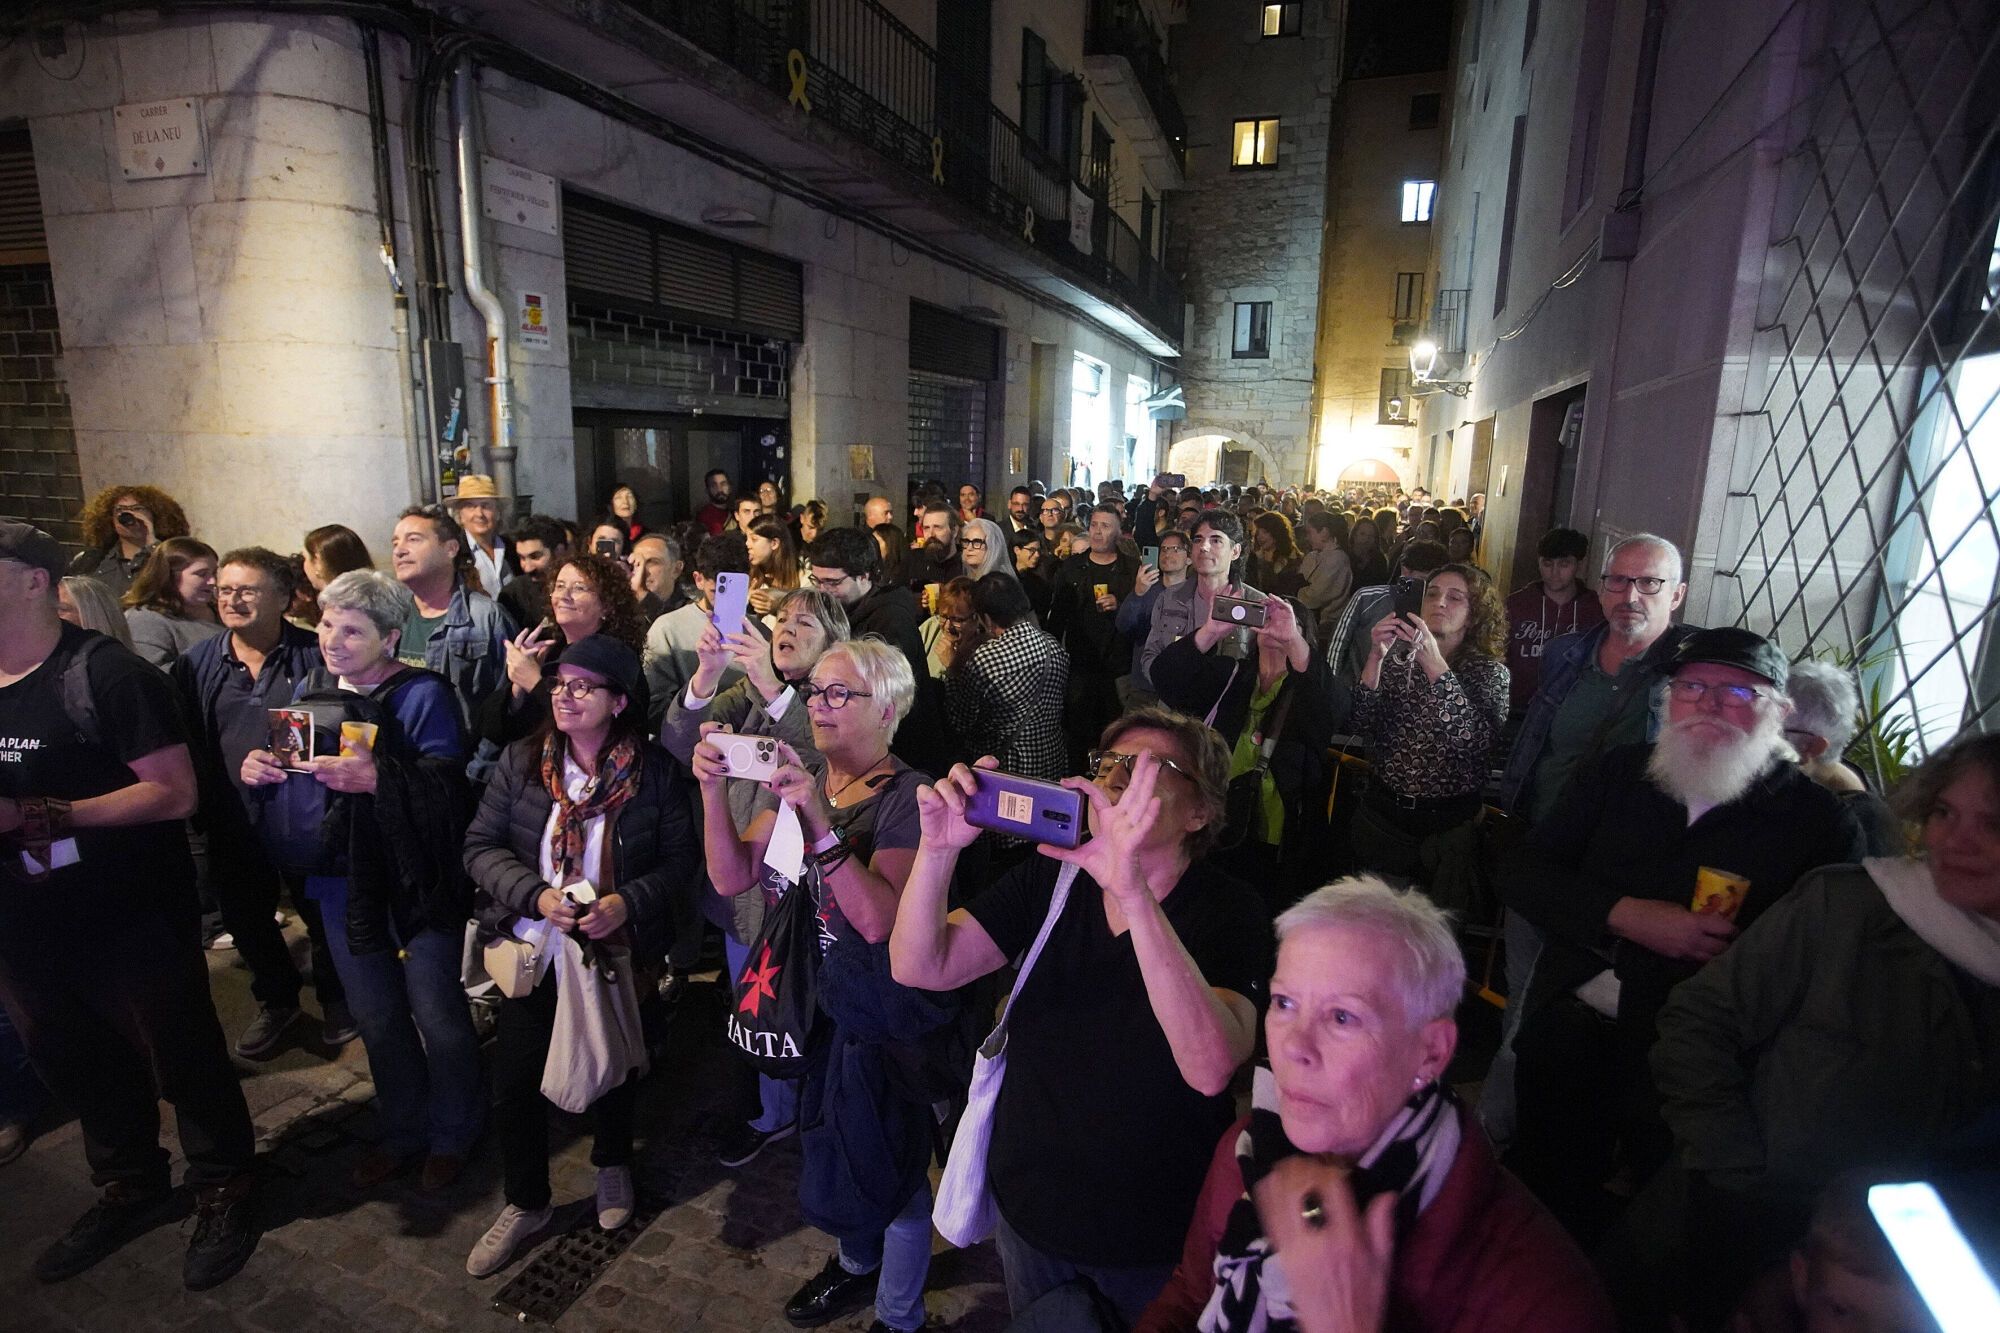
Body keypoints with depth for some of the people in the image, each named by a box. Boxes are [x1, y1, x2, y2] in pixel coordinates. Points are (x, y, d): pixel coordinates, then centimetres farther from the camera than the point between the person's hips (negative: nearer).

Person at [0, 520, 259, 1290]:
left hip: (134, 919, -7)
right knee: (77, 1068, 23)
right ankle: (130, 1190, 44)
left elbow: (175, 793, -20)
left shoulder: (105, 672, -16)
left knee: (184, 1061, 9)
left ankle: (222, 1192, 29)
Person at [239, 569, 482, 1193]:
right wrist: (256, 768, -10)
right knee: (376, 1019, 19)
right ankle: (402, 1134, 38)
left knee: (437, 1016, 4)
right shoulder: (311, 687, 6)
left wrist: (377, 778, -37)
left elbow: (446, 786, -22)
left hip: (416, 883, -6)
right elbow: (282, 781, 12)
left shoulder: (424, 695, -13)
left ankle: (452, 1135, 28)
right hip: (343, 883, 6)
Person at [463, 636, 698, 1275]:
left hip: (619, 952, -1)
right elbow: (481, 845, -7)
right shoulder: (522, 760, -7)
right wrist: (536, 895, -21)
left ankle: (612, 1165, 49)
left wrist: (628, 902, -24)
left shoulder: (655, 772, -13)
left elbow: (682, 857, -10)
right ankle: (525, 1204, 36)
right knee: (515, 1080, 9)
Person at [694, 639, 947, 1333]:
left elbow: (880, 920, -32)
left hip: (890, 1015, -6)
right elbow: (733, 877, -6)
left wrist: (820, 822, -38)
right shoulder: (802, 780, 0)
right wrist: (714, 789, -20)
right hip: (823, 1002, 7)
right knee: (834, 1150, 25)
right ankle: (857, 1265, 53)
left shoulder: (907, 796, -21)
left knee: (889, 1166, 12)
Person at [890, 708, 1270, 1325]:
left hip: (1153, 1242, -3)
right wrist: (938, 847, -33)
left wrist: (1132, 890, -50)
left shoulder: (1228, 910, -22)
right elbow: (920, 968, -16)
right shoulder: (1049, 878, -9)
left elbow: (1210, 1067, -39)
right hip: (1027, 1205, 4)